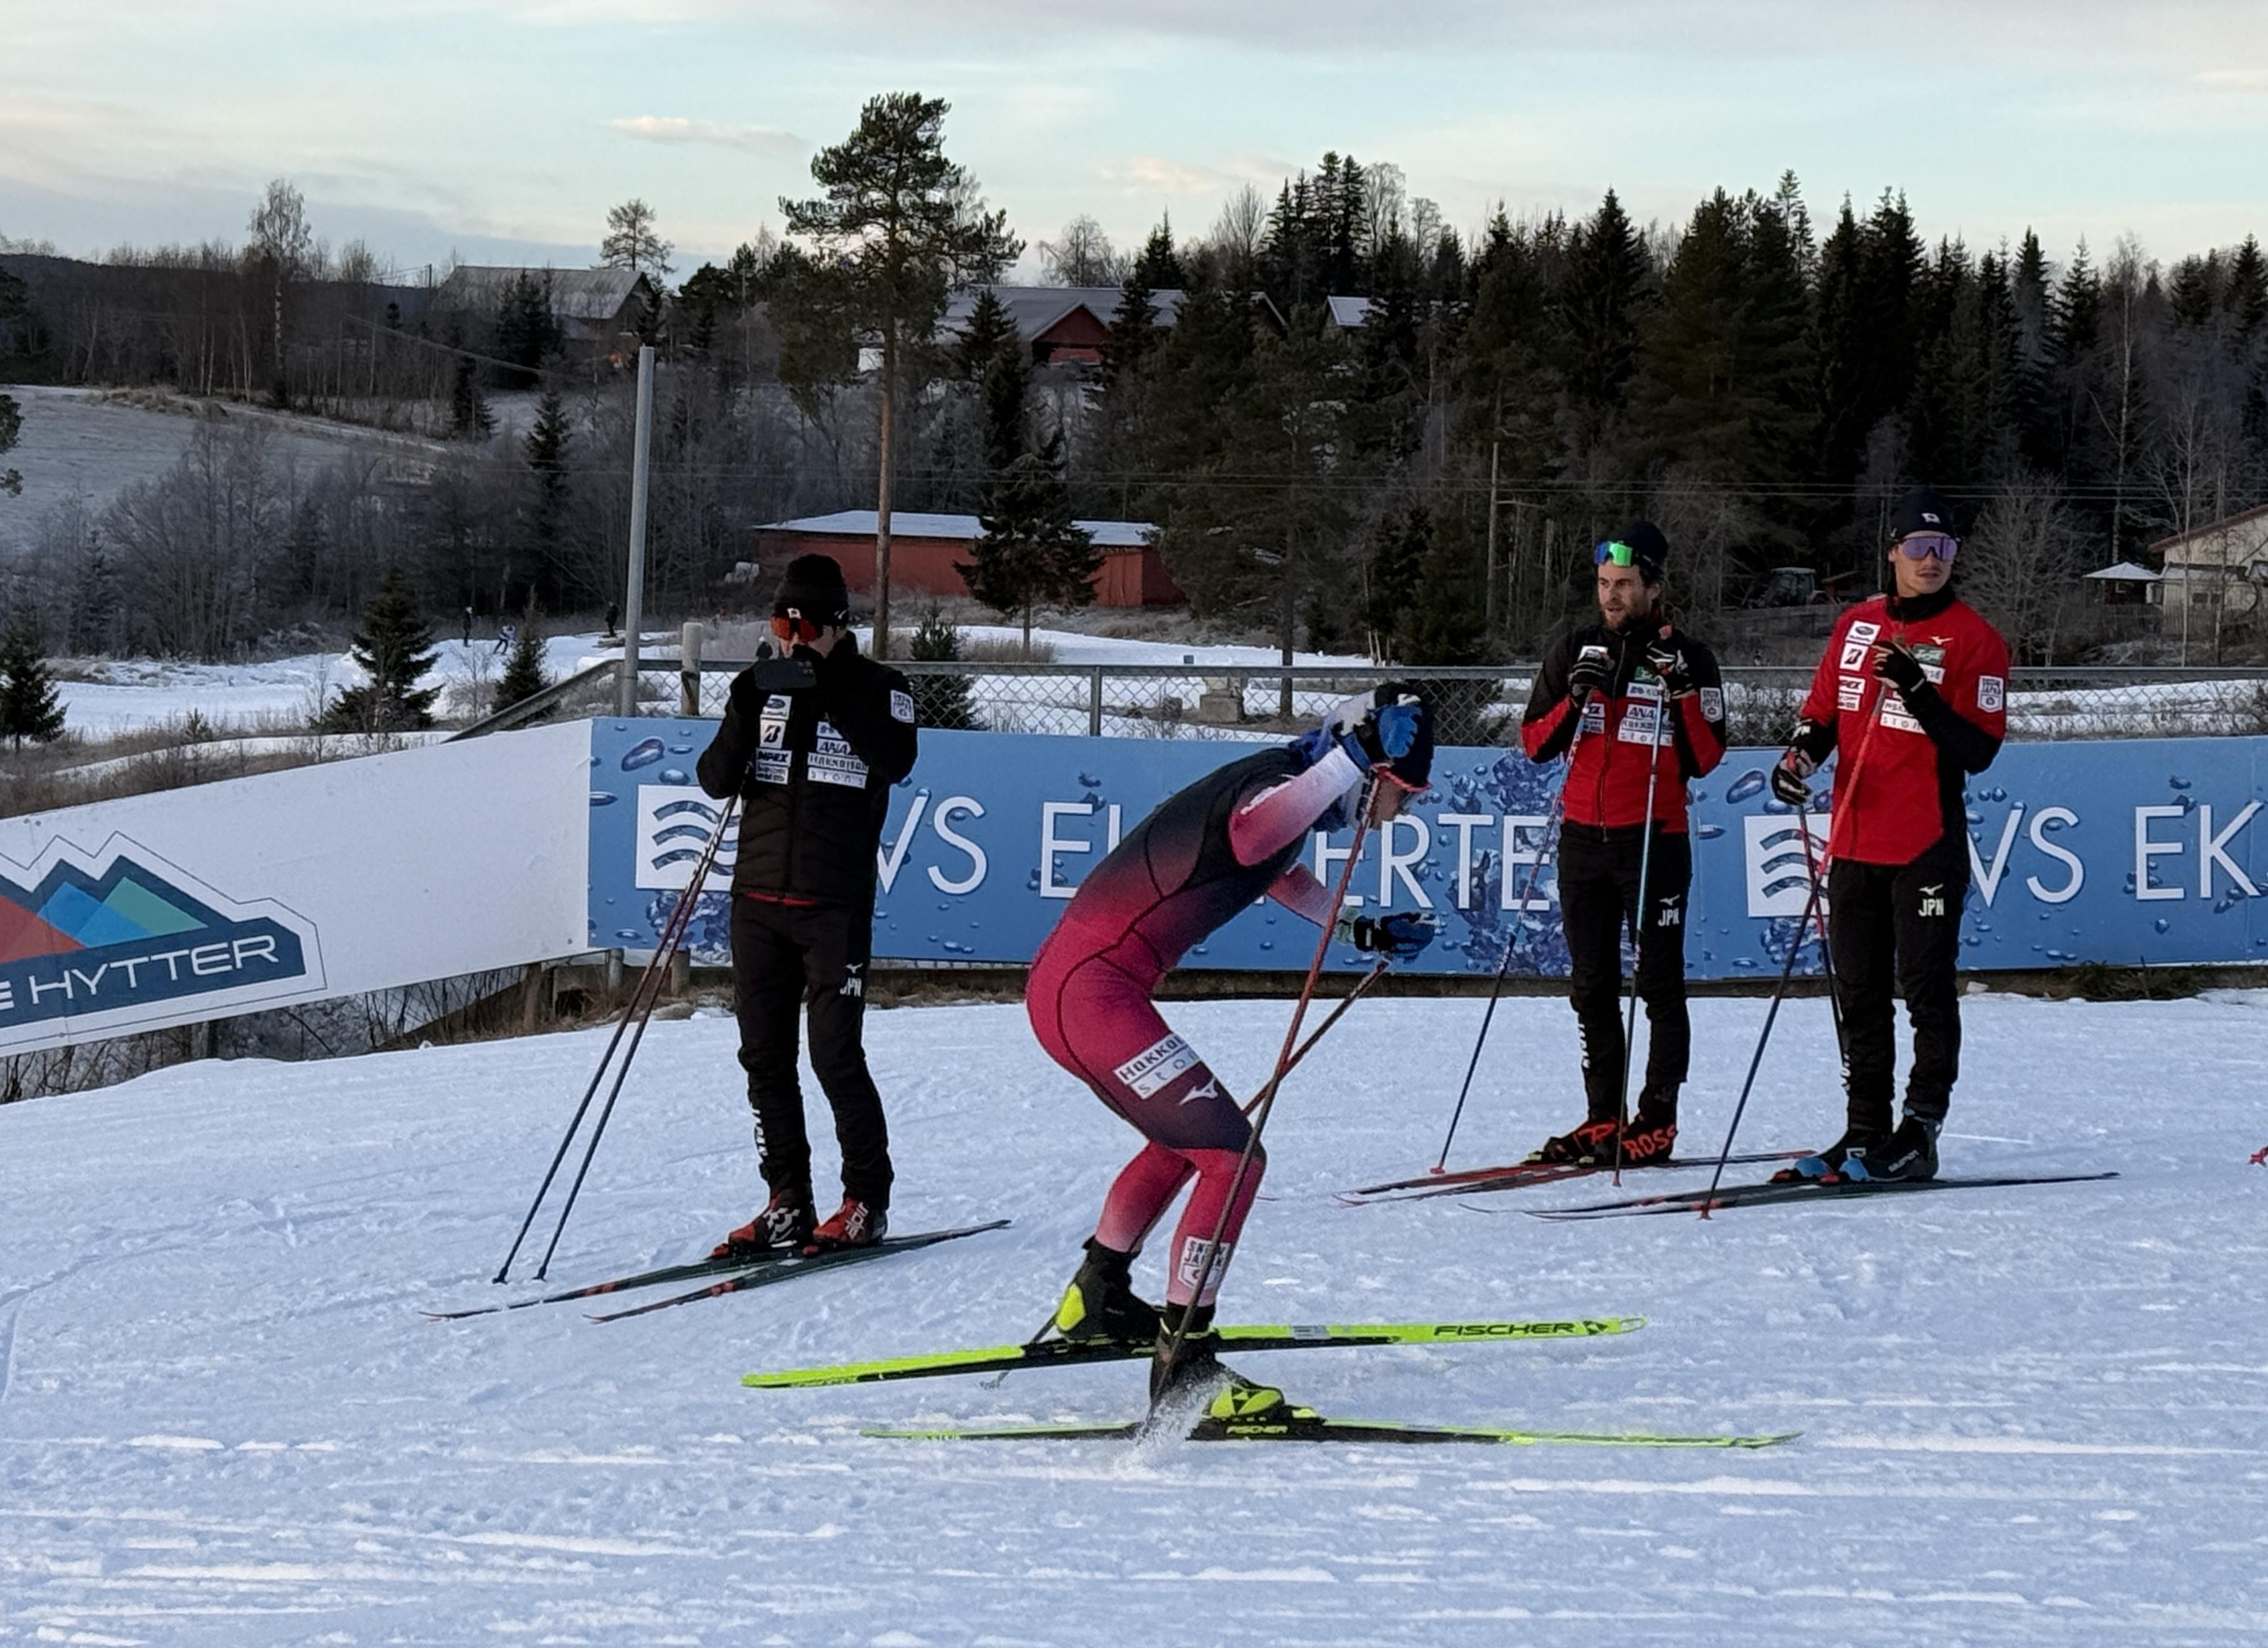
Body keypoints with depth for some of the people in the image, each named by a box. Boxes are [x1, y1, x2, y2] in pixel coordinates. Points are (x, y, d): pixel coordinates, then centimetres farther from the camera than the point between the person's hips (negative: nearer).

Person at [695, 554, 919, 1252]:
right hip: (759, 899, 4)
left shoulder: (877, 687, 1)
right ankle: (788, 1202, 12)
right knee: (765, 1056, 5)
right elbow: (716, 780, 4)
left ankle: (867, 1200, 3)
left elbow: (896, 761, -16)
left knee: (836, 1053, -8)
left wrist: (839, 691, -21)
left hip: (835, 905, -4)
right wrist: (745, 718, -14)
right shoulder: (764, 687, 10)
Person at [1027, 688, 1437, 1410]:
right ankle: (1183, 1363, -13)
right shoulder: (1276, 785, -17)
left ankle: (1096, 1302, 47)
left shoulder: (1282, 786, 13)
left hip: (1069, 982, 11)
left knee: (1188, 1133, 30)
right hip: (1090, 991, -11)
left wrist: (1363, 932, 40)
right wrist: (1354, 753, -46)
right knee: (1231, 1154, -14)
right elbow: (1249, 837, -44)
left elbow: (1279, 874, 37)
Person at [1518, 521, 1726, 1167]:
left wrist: (1683, 692, -18)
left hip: (1654, 840, -5)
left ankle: (1657, 1119, 2)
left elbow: (1704, 760, -6)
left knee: (1659, 982, -1)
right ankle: (1603, 1118, 13)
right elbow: (1535, 744, 8)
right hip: (1584, 839, 5)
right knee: (1592, 987, 7)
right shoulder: (1575, 652, 9)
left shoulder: (1686, 658, -2)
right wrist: (1574, 699, -8)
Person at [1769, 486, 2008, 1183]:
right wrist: (1800, 756, -1)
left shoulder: (1975, 640, -5)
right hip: (1855, 839, 6)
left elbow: (1980, 750, -12)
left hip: (1928, 846, -6)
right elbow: (1823, 710, 19)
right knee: (1859, 993, 10)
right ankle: (1865, 1131, 17)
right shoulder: (1857, 626, 11)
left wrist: (1921, 695, -23)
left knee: (1925, 990, -5)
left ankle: (1919, 1135, -2)